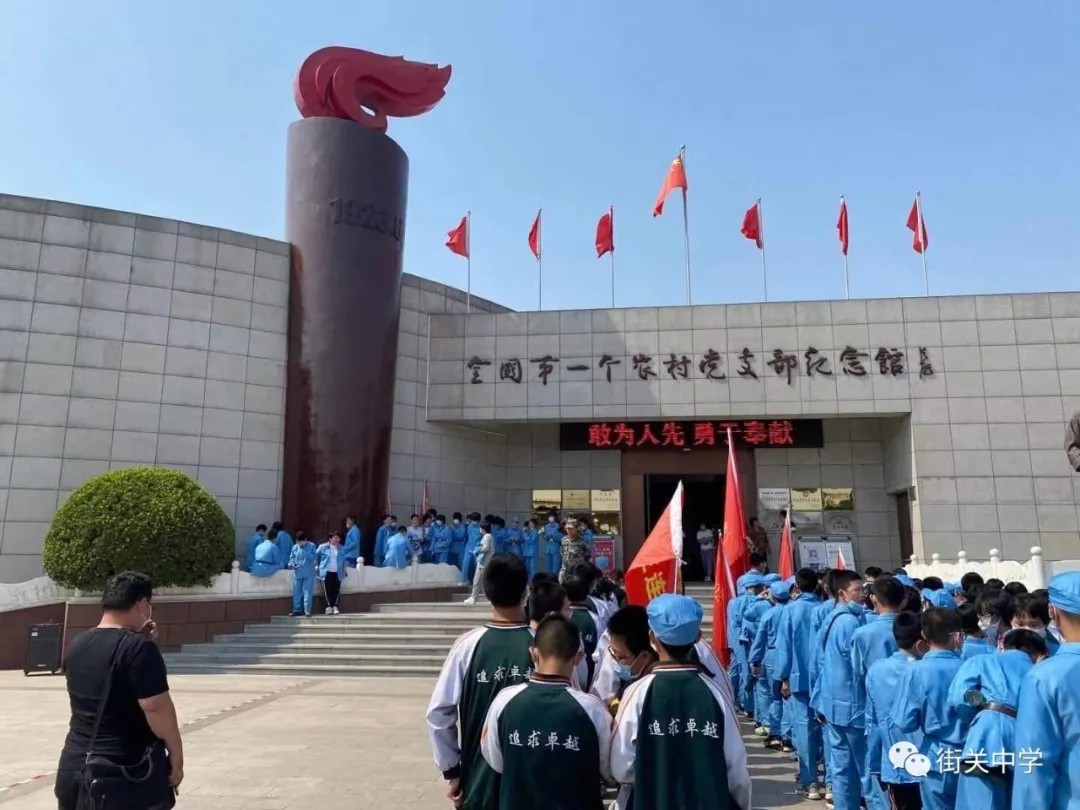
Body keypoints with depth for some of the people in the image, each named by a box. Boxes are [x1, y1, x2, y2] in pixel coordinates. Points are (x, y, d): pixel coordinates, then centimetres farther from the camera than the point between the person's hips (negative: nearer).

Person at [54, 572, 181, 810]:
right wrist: (176, 756, -9)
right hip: (129, 773, -7)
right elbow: (157, 708, -20)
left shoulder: (77, 646, 6)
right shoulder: (139, 648, -18)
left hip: (75, 767, 7)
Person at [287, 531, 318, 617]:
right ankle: (297, 610, 15)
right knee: (297, 592, 7)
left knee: (308, 592, -5)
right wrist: (291, 564, -6)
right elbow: (291, 557, 15)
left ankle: (307, 610, -3)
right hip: (297, 573, 4)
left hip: (308, 574, -4)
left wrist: (306, 554, -23)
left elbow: (315, 557, -9)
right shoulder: (295, 547, 8)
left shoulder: (311, 546, -2)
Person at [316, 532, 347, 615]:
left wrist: (344, 569, 17)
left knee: (336, 590, -1)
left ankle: (334, 606, 6)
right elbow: (316, 557, 10)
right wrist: (316, 566, 7)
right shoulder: (323, 547, 1)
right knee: (328, 590, -3)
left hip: (337, 573, 3)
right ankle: (329, 606, 3)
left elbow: (343, 560, 22)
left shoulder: (341, 549, 11)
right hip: (326, 572, -3)